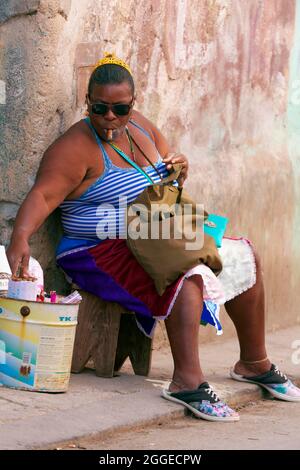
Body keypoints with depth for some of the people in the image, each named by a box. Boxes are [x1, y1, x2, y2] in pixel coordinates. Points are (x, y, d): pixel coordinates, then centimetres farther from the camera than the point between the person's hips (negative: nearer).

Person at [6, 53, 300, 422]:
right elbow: (43, 195, -31)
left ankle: (254, 363, 20)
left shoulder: (141, 127, 8)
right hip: (105, 253, -9)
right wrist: (20, 237, -49)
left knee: (243, 256, 8)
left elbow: (171, 180, 21)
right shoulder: (76, 148, -17)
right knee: (187, 273, -35)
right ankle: (187, 381, -42)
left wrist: (179, 168, -4)